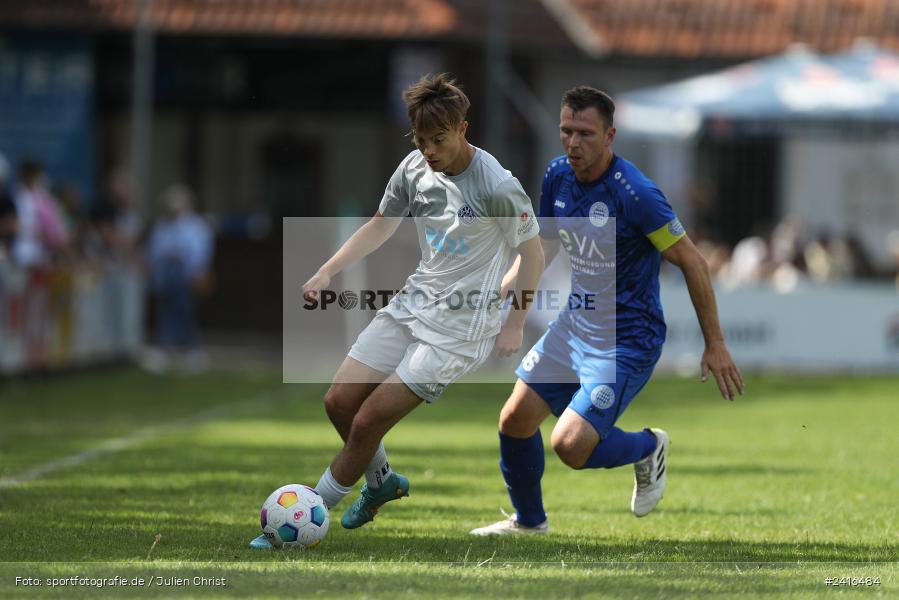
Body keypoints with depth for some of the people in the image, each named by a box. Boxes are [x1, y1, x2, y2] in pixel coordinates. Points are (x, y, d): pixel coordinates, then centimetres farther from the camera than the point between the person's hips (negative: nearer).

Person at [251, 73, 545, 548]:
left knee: (367, 422, -10)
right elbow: (379, 226, 15)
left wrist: (514, 326, -8)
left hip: (459, 325, -7)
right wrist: (327, 272, 4)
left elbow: (533, 254, -8)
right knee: (339, 402, 4)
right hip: (413, 304, 7)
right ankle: (381, 482, 32)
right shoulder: (415, 168, -1)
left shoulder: (497, 186, -20)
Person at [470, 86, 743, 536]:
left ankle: (647, 448, 13)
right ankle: (528, 520, 30)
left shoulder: (634, 193, -23)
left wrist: (715, 344, -14)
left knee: (570, 445, -18)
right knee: (515, 420, 5)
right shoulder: (558, 176, -1)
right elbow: (544, 246, 17)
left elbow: (691, 262, -16)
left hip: (627, 342, -7)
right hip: (574, 325, 7)